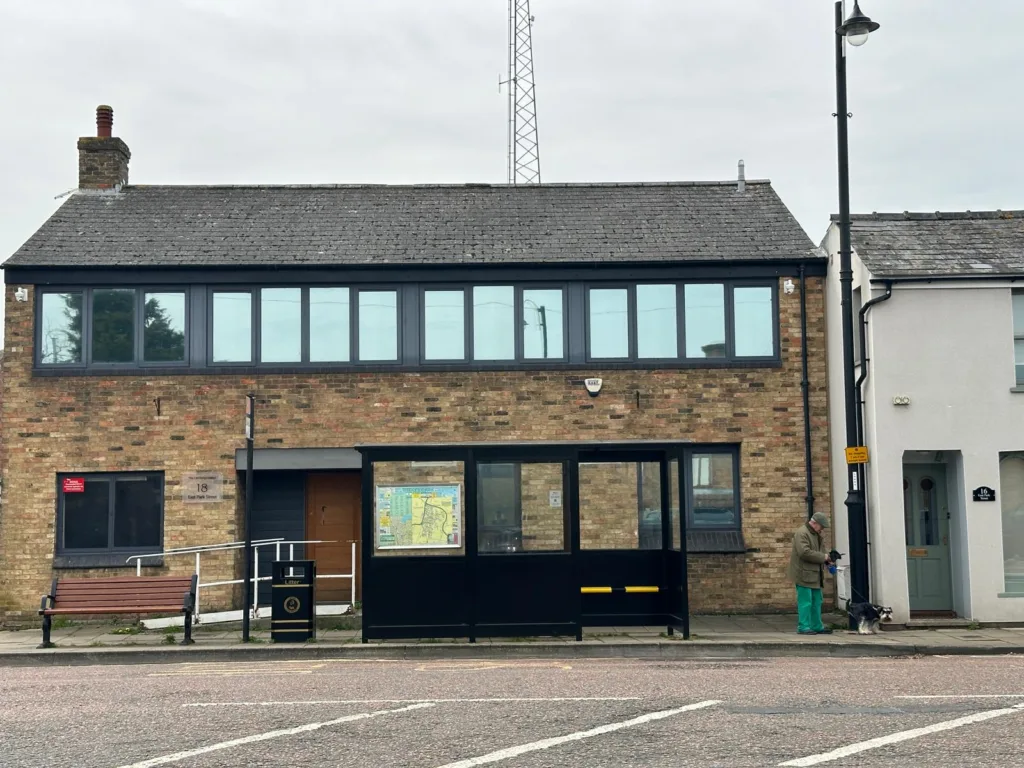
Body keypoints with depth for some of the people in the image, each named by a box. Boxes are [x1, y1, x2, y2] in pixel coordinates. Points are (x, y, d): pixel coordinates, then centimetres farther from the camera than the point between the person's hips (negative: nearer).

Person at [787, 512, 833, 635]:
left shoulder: (816, 534, 18)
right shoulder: (802, 533, -15)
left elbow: (819, 551, 29)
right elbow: (804, 552, -26)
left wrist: (826, 560, 9)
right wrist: (823, 557, -19)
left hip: (815, 575, 10)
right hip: (804, 575, -10)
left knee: (816, 602, 13)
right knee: (805, 602, -8)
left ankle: (817, 626, 20)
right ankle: (803, 627, -4)